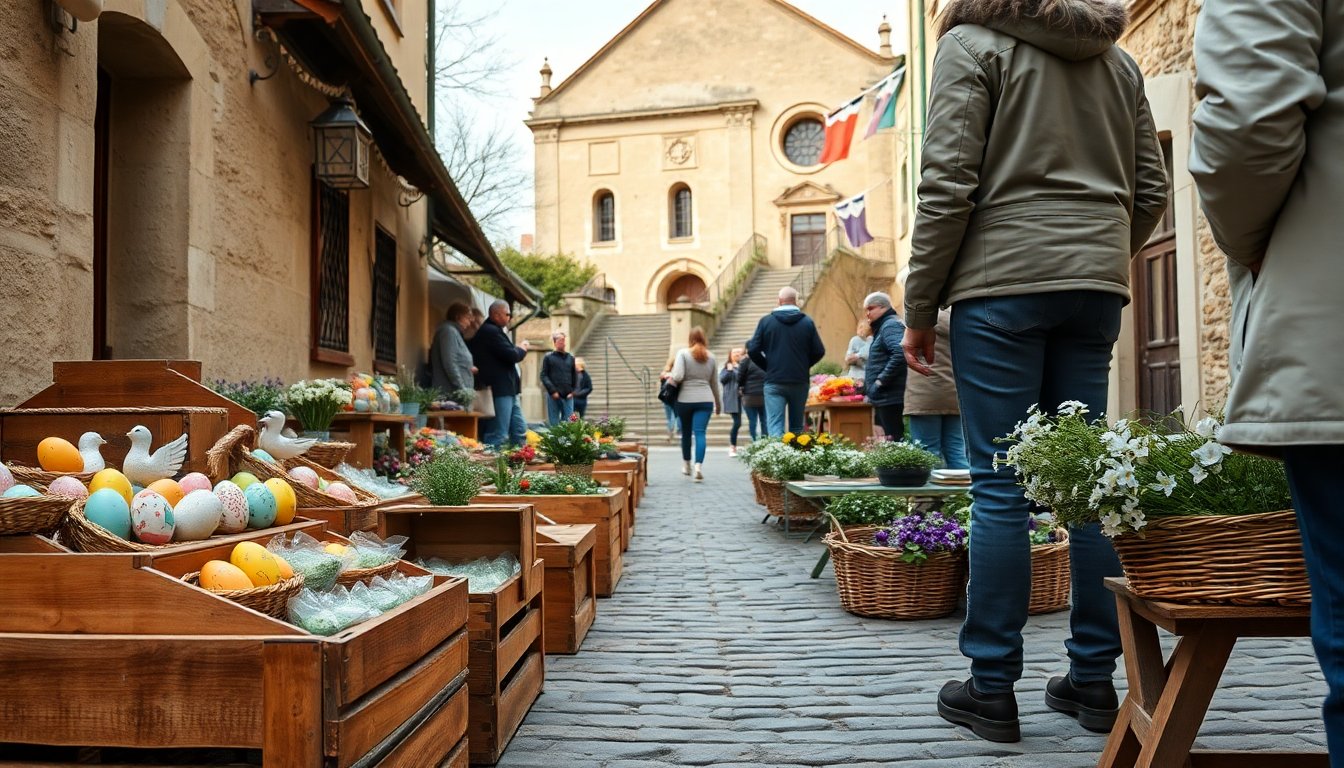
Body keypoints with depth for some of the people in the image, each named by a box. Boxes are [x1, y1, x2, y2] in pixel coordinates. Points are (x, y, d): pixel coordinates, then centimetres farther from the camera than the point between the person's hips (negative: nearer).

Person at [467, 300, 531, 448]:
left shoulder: (493, 330, 18)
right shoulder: (491, 331, -14)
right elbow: (512, 355, -19)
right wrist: (522, 349, 0)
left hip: (507, 391, 11)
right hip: (500, 391, -11)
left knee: (520, 432, 14)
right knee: (498, 436, -9)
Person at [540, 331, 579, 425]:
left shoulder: (570, 357, 15)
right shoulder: (548, 357, 6)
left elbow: (575, 376, 15)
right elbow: (544, 376, 0)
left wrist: (573, 391, 0)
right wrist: (552, 391, -11)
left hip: (568, 396, 3)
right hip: (553, 396, -3)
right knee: (554, 423, 0)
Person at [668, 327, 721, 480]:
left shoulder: (683, 353, -1)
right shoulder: (710, 357, 9)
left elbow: (678, 377, -14)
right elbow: (714, 383, 16)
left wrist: (670, 377, 9)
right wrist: (718, 403, 26)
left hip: (685, 399, -1)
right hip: (705, 400, 1)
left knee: (686, 432, 14)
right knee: (700, 433, -6)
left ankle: (686, 465, 29)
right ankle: (699, 466, -23)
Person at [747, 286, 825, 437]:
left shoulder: (766, 321, -2)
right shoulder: (807, 322, 1)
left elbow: (753, 350, -3)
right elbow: (819, 351, 1)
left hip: (774, 381, -2)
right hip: (800, 381, 2)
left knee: (775, 426, -4)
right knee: (796, 427, 12)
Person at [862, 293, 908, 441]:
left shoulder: (891, 325, -10)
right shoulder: (883, 327, 21)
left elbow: (900, 353, -27)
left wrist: (880, 380, -21)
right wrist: (868, 384, 20)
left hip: (890, 397, -10)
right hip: (885, 397, 10)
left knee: (895, 441, -10)